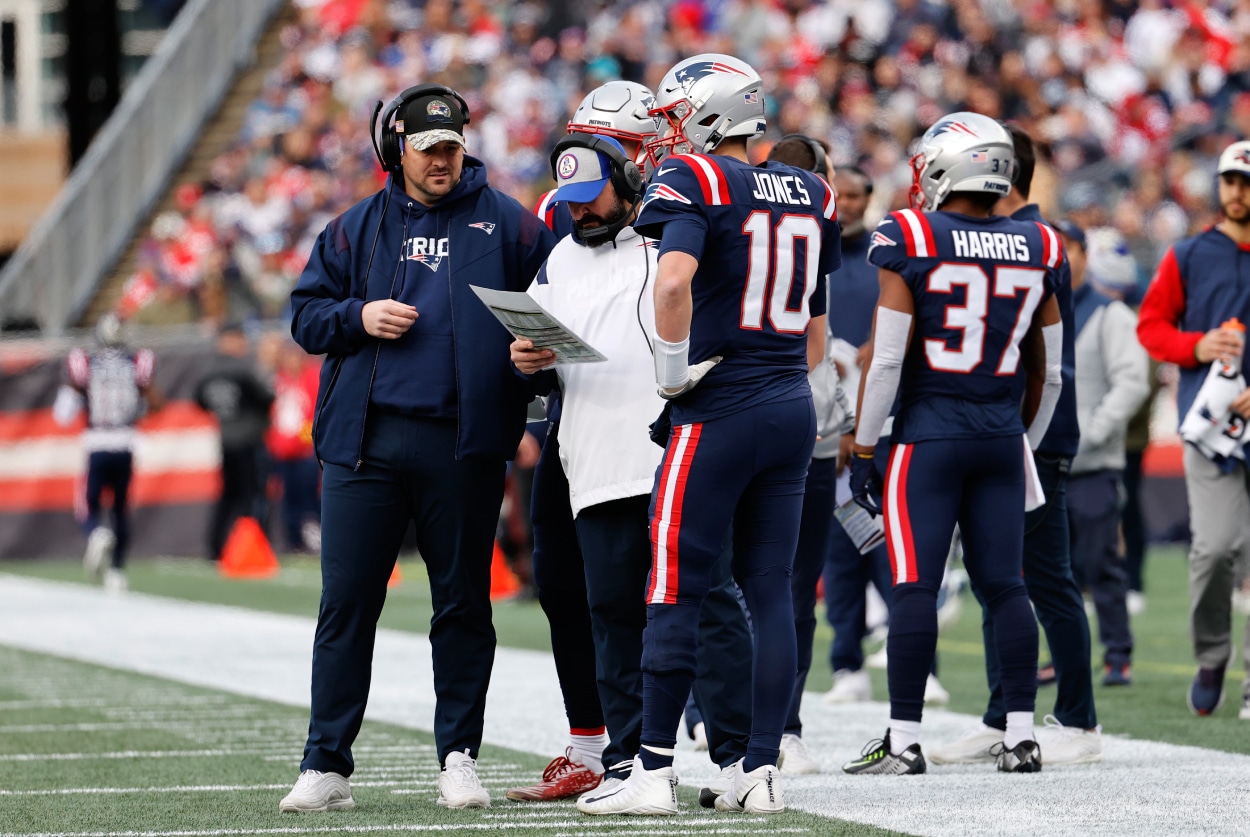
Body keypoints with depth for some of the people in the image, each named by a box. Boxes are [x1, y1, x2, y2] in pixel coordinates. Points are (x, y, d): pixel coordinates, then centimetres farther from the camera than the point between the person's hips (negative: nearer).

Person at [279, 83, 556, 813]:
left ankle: (460, 756, 14)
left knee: (463, 602, 5)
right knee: (347, 603, 0)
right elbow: (306, 313, 14)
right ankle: (327, 766, 5)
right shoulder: (357, 229, 12)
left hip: (463, 443, -1)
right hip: (365, 442, 1)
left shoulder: (506, 224, 7)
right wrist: (359, 317, -6)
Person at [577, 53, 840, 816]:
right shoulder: (809, 196, 12)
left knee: (676, 591, -1)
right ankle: (762, 768, 6)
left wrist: (676, 365, -15)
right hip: (793, 410, 7)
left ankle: (654, 771, 0)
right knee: (771, 590, 7)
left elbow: (675, 277, -27)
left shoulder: (695, 181, -9)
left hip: (719, 410, -7)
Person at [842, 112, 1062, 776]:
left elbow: (886, 358, -10)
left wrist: (862, 450, -2)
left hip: (928, 439, -4)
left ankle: (904, 739, -4)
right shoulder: (1036, 251, 5)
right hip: (1003, 439, 4)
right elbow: (1047, 373, 12)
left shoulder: (911, 244, -9)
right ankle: (1020, 735, 7)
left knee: (915, 587, -3)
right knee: (1004, 584, 8)